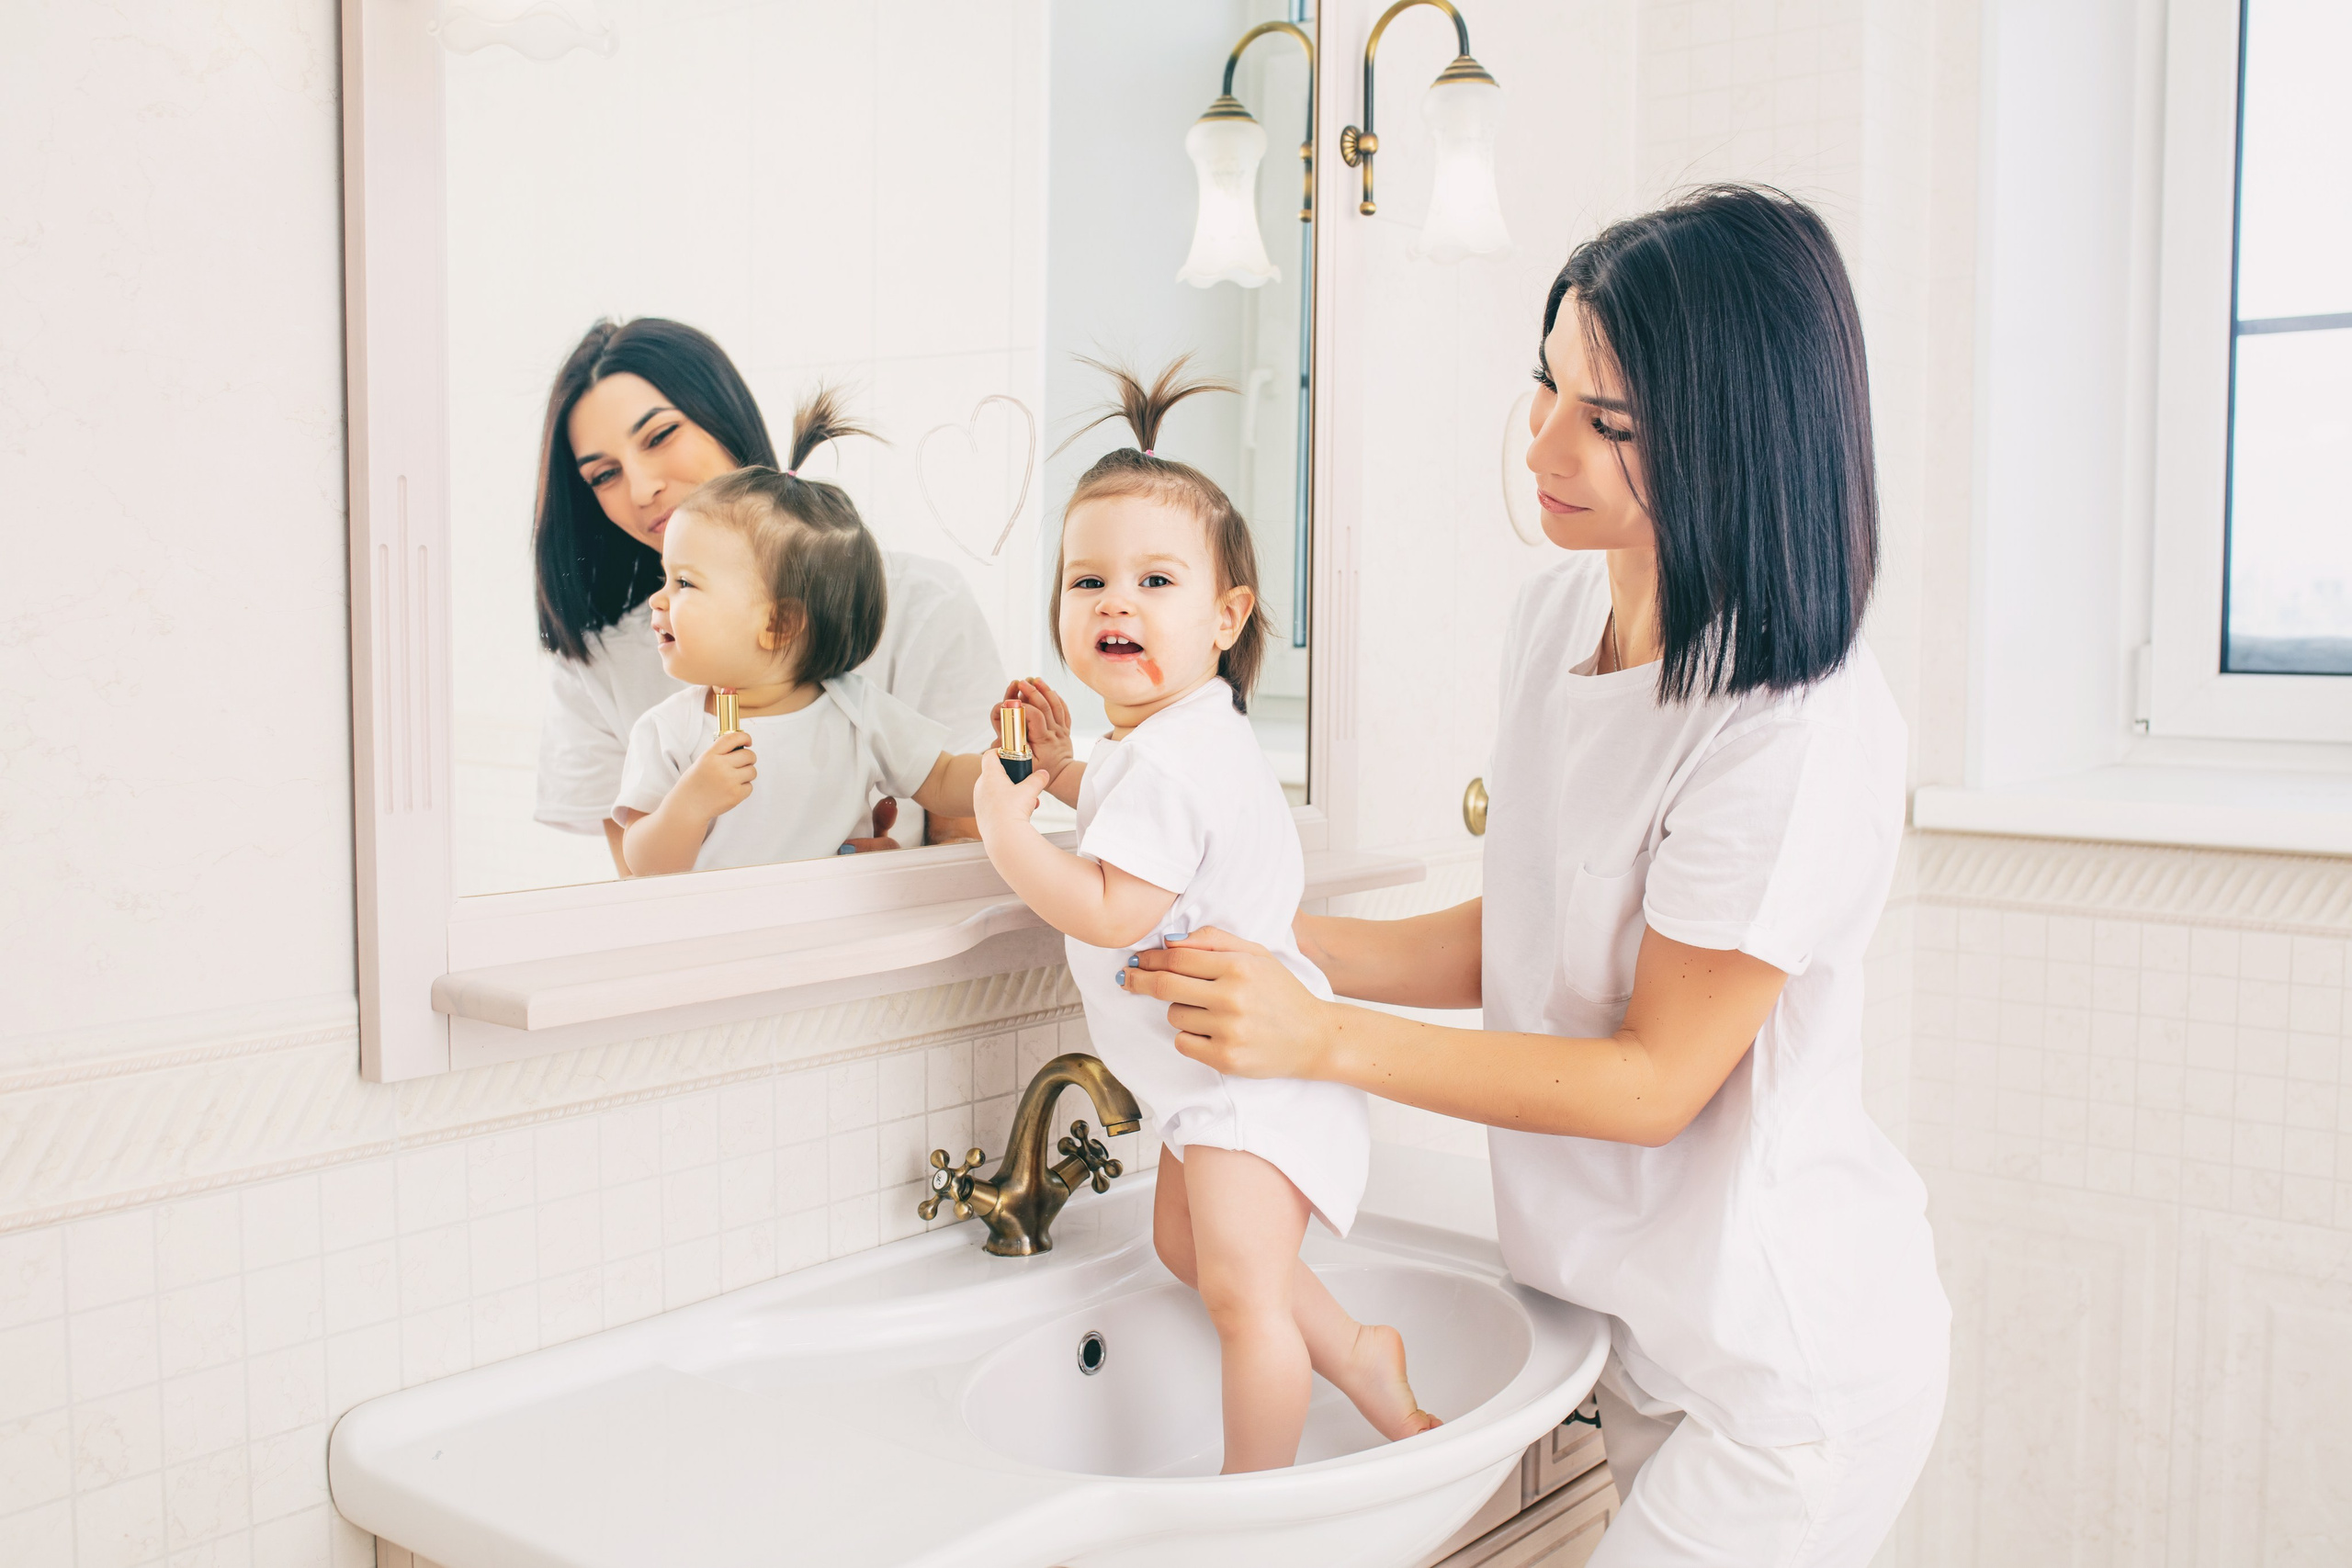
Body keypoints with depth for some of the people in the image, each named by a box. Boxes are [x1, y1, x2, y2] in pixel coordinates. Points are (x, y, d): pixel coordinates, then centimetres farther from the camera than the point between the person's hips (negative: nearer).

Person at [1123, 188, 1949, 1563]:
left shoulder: (1806, 731, -27)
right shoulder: (1558, 612, -2)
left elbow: (1655, 1077, -20)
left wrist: (1326, 1038, -23)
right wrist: (1261, 941, -2)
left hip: (1792, 1361, -7)